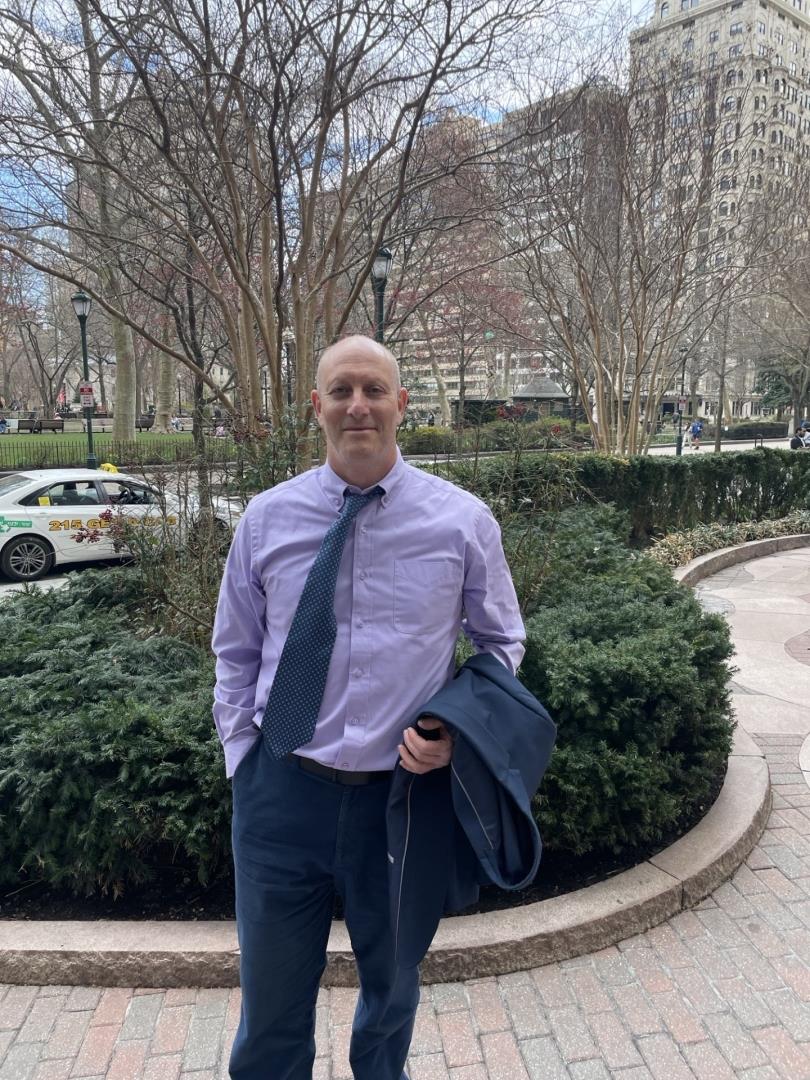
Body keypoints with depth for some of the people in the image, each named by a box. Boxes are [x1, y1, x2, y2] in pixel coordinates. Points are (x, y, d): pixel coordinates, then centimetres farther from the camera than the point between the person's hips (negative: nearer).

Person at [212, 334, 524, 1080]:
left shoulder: (463, 521, -7)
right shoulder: (267, 519, -4)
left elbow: (502, 643, 6)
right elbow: (237, 654, 6)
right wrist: (244, 759, 2)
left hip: (403, 791, 1)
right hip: (282, 791, 0)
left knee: (393, 988, 27)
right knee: (272, 1002, 18)